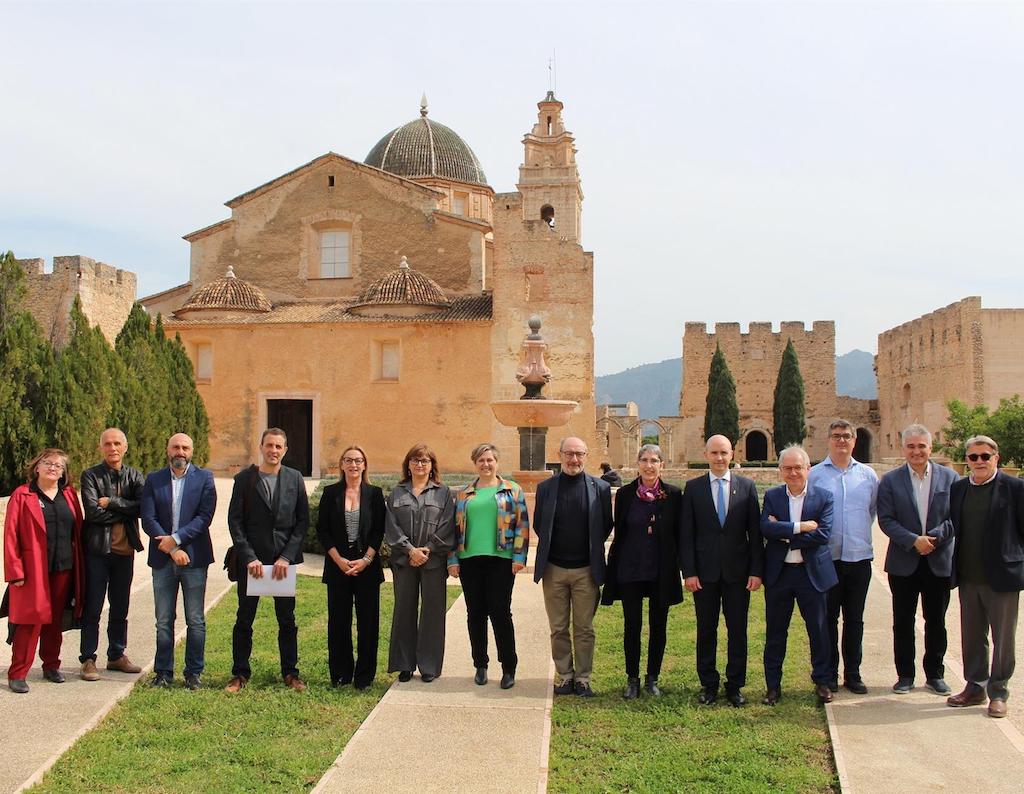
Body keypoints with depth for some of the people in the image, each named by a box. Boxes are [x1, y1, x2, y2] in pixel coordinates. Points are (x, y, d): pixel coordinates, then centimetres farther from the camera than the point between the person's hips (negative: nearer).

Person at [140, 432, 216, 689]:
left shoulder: (204, 478, 2)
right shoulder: (153, 480, 6)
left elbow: (205, 516, -7)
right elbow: (147, 519, -2)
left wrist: (176, 539, -15)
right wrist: (172, 550, -12)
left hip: (194, 557, -1)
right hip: (162, 559, 2)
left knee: (196, 620, 3)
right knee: (164, 621, 8)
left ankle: (194, 672, 12)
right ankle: (163, 672, 17)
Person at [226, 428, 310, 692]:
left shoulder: (294, 479, 4)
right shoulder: (244, 479, 0)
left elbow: (302, 521, 3)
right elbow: (235, 522, -2)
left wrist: (287, 557, -7)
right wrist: (249, 558, -11)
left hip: (284, 559, 1)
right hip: (251, 559, -1)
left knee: (287, 620, 7)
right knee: (244, 619, 5)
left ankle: (290, 672, 17)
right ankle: (240, 673, 16)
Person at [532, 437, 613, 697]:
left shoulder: (600, 488, -1)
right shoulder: (546, 488, 2)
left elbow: (606, 526, 6)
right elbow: (539, 526, 10)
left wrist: (591, 550, 4)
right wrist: (551, 549, 6)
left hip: (586, 569, -1)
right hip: (554, 568, 1)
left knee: (584, 628, 6)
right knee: (558, 628, 8)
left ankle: (583, 678, 15)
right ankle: (565, 676, 18)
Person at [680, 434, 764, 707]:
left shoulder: (747, 487, 3)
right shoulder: (693, 488, 2)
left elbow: (755, 532, 2)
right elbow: (686, 534, 0)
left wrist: (756, 570, -4)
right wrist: (688, 572, -6)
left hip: (737, 571, 0)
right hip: (705, 572, 0)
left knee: (738, 631, 6)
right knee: (706, 630, 7)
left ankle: (735, 686, 17)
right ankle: (708, 684, 19)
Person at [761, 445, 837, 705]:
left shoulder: (824, 497, -3)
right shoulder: (771, 496, 2)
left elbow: (822, 535, -15)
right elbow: (766, 527, -15)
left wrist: (784, 534, -15)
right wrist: (800, 527, -21)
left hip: (812, 573, -1)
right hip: (778, 573, 1)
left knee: (819, 630, 7)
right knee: (775, 631, 9)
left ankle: (822, 682, 23)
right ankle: (773, 685, 19)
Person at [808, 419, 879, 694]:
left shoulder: (868, 475, 7)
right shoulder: (814, 475, -2)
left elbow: (875, 509, 18)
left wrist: (861, 532, 14)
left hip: (859, 557, 2)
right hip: (826, 558, -2)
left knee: (855, 619, 9)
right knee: (828, 618, 5)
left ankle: (853, 674, 18)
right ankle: (829, 674, 13)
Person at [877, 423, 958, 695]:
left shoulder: (949, 477, 1)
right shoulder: (890, 480, 0)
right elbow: (885, 519, -6)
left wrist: (933, 538, -15)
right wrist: (913, 541, -18)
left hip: (939, 562, 1)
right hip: (903, 563, 0)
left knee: (936, 621, 9)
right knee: (903, 621, 7)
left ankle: (935, 674, 22)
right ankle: (905, 675, 17)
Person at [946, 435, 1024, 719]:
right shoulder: (957, 488, 7)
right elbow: (953, 528, 10)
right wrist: (955, 570, 6)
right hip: (968, 578, 4)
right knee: (971, 637, 14)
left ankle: (998, 693, 17)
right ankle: (974, 687, 26)